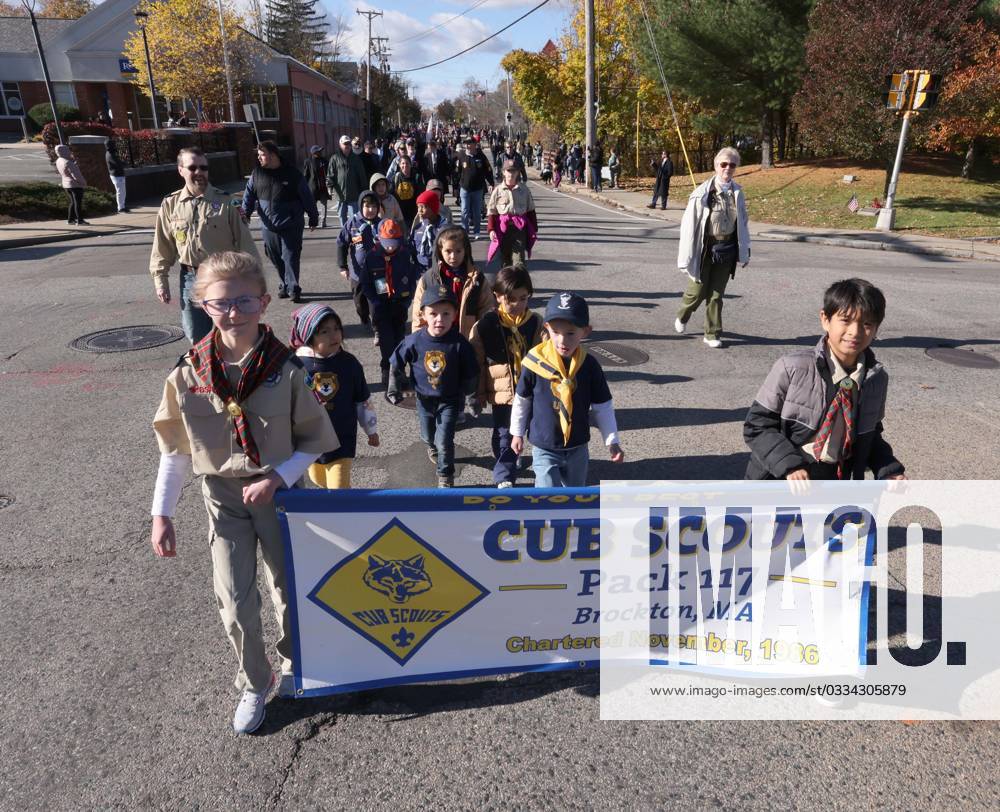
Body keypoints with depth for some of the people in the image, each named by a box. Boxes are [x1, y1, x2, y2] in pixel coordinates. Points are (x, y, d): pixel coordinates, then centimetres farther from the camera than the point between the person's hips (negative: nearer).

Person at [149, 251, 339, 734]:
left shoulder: (285, 369, -15)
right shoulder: (189, 373, -10)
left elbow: (315, 440, -7)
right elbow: (175, 450, -1)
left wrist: (277, 478, -19)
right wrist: (162, 514, -2)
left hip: (278, 491, 0)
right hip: (223, 496, 1)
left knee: (289, 588, 16)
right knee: (235, 601, 2)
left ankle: (292, 662, 45)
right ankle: (254, 685, 29)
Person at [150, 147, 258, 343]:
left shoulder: (225, 202, -4)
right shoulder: (170, 205, 2)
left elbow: (244, 241, -4)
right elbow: (162, 248, 8)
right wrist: (160, 280, 6)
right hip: (191, 279, 2)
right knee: (196, 336, 10)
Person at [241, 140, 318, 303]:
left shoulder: (292, 174, -5)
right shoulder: (257, 173, 6)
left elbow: (306, 197, 0)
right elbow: (249, 194, 8)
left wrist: (313, 218, 3)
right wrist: (246, 212, -8)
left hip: (291, 226, -4)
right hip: (268, 226, 4)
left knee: (290, 257, -6)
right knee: (276, 259, 10)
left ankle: (293, 288, -1)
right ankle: (284, 285, 24)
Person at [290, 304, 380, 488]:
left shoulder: (349, 363, -11)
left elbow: (363, 401, 2)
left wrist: (371, 430, 10)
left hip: (342, 440, -1)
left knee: (339, 488, -5)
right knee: (319, 480, 23)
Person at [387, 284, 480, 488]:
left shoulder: (459, 343, -22)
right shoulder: (414, 341, -19)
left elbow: (470, 374, -8)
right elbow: (397, 364, -3)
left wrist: (472, 397, 1)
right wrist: (394, 389, 0)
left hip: (449, 400, -3)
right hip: (424, 399, 3)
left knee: (444, 441, -6)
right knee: (428, 436, 25)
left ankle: (445, 478, 17)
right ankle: (432, 448, 62)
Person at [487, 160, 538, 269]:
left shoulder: (524, 189, 5)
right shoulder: (497, 190, 2)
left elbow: (531, 210, 11)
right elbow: (491, 211, 3)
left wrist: (534, 229, 10)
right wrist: (491, 229, -6)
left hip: (520, 227, -1)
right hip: (503, 228, 1)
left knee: (519, 259, -9)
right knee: (505, 257, 12)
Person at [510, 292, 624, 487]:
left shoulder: (589, 366, -11)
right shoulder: (535, 362, -16)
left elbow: (603, 407, -1)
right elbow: (521, 401, -1)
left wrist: (612, 441, -3)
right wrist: (517, 433, 7)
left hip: (578, 447, 3)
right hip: (544, 448, -3)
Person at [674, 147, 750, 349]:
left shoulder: (737, 193, 2)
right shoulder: (702, 193, -13)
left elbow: (743, 223, 11)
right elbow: (689, 224, -11)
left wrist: (744, 251, 11)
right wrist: (687, 256, -13)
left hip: (727, 249, 3)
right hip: (706, 248, -3)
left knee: (716, 293, 8)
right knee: (698, 290, 5)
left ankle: (712, 334, 18)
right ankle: (682, 316, 36)